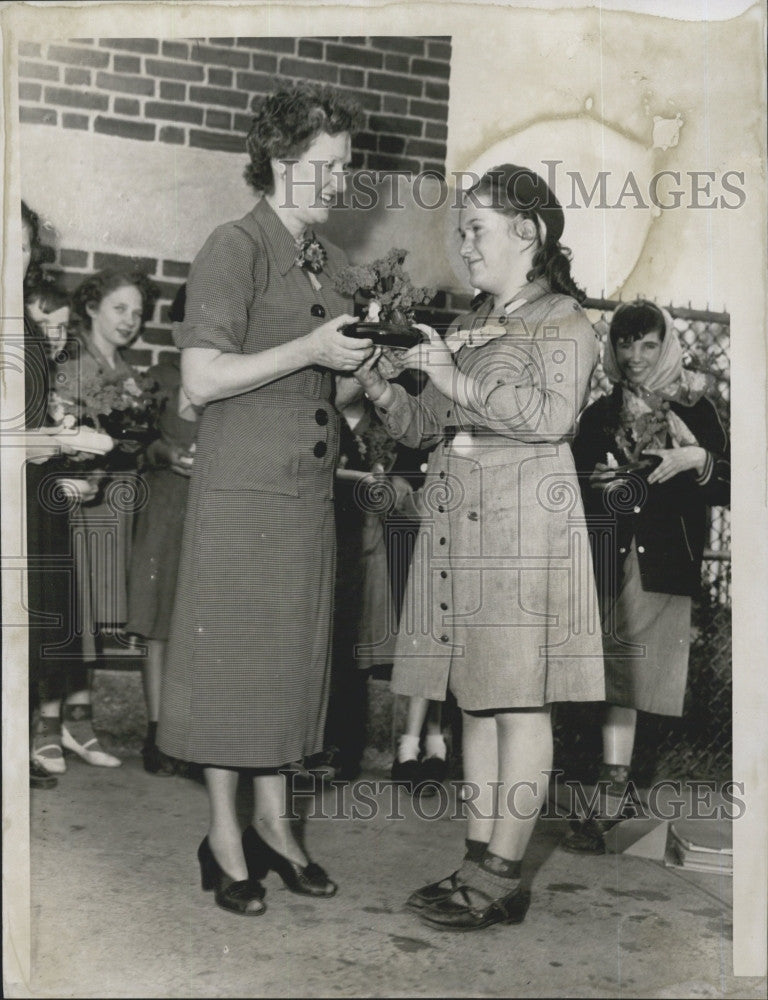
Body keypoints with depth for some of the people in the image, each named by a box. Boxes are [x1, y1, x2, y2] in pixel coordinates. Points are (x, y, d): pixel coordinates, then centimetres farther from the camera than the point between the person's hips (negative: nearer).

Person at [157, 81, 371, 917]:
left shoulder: (328, 260, 14)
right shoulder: (233, 250, -9)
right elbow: (202, 380, -18)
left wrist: (365, 363, -1)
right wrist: (310, 350, -20)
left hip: (310, 489, 7)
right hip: (242, 491, -7)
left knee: (292, 658, 12)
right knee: (230, 659, 3)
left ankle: (273, 823, 25)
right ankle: (224, 838, 16)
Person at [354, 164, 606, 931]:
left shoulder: (562, 320, 1)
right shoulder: (469, 326, 21)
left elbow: (555, 413, -15)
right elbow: (426, 425, 21)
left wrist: (460, 383, -15)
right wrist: (378, 388, 4)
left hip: (521, 522, -7)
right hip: (455, 522, 7)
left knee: (518, 702, -4)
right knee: (474, 700, 8)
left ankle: (503, 879, 2)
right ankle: (479, 863, 16)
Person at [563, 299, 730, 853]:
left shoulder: (693, 408, 6)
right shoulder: (601, 414, 13)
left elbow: (726, 489, 3)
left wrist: (697, 460, -15)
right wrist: (598, 485, -4)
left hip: (666, 565, -2)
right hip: (612, 563, 2)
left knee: (630, 681, -5)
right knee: (618, 681, -1)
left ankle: (611, 803, 1)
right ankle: (610, 805, 4)